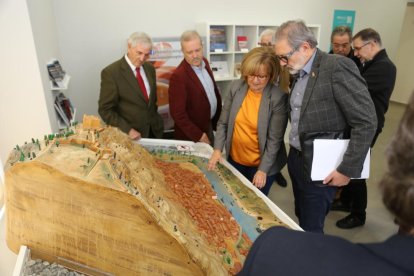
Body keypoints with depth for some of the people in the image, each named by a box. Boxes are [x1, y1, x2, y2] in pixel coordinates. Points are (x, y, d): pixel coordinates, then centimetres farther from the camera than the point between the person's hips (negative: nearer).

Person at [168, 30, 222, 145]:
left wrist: (218, 120, 12)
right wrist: (198, 136, -20)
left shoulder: (204, 62, -2)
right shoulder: (178, 76, -25)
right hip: (191, 136, -7)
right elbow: (178, 114, -24)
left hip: (209, 125, 7)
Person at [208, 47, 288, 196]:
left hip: (261, 164, -3)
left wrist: (263, 170, -17)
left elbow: (274, 140, -16)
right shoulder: (236, 87, -9)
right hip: (234, 160, 4)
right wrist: (217, 149, -12)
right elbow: (223, 123, -2)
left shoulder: (278, 98, -19)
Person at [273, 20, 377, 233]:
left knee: (310, 229, 7)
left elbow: (366, 122, -19)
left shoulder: (338, 67, -18)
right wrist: (293, 152, 7)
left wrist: (347, 169, -17)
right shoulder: (299, 73, 6)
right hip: (296, 159, 7)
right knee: (300, 219, 22)